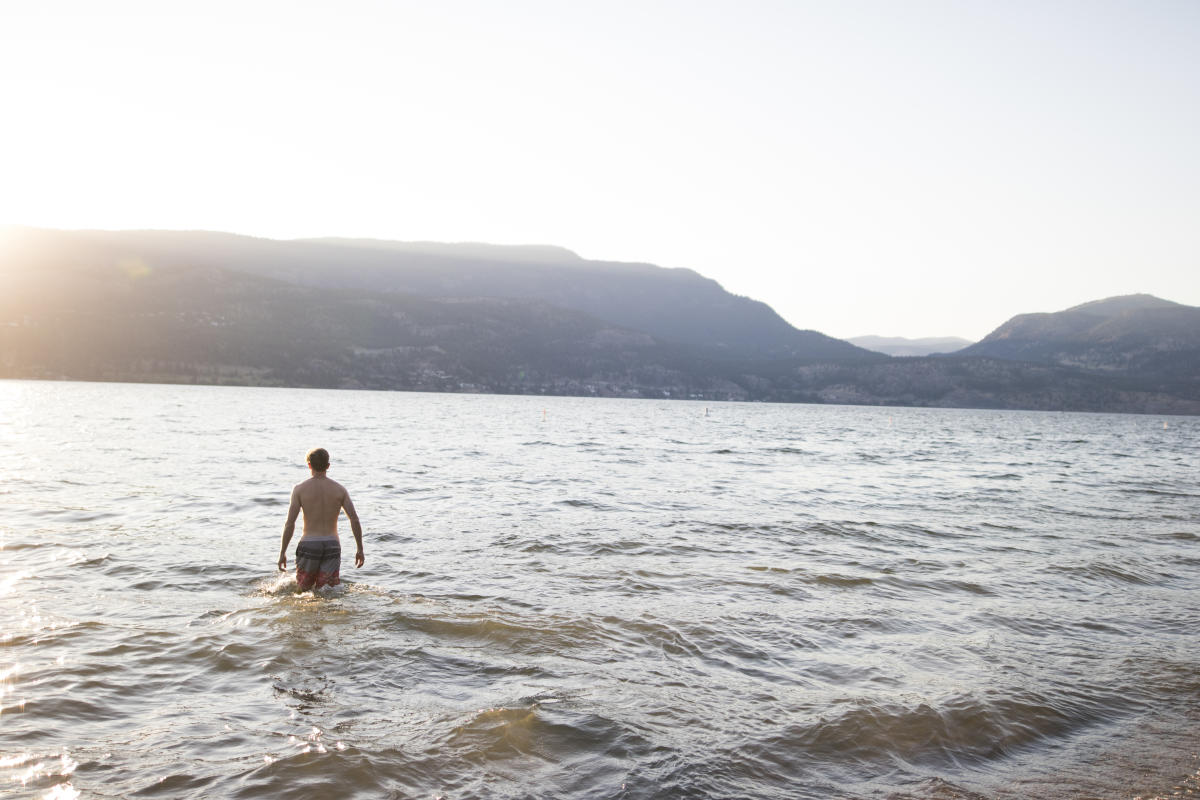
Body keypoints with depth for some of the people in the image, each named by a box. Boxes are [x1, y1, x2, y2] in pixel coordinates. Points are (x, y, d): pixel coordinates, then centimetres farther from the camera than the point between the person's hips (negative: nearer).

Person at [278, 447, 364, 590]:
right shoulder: (340, 489, 3)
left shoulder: (300, 489, -2)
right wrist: (360, 550, 6)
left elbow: (290, 523, -6)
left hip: (308, 545, -1)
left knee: (304, 591, 14)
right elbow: (354, 520, -2)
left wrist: (282, 552, 1)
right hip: (332, 546, 1)